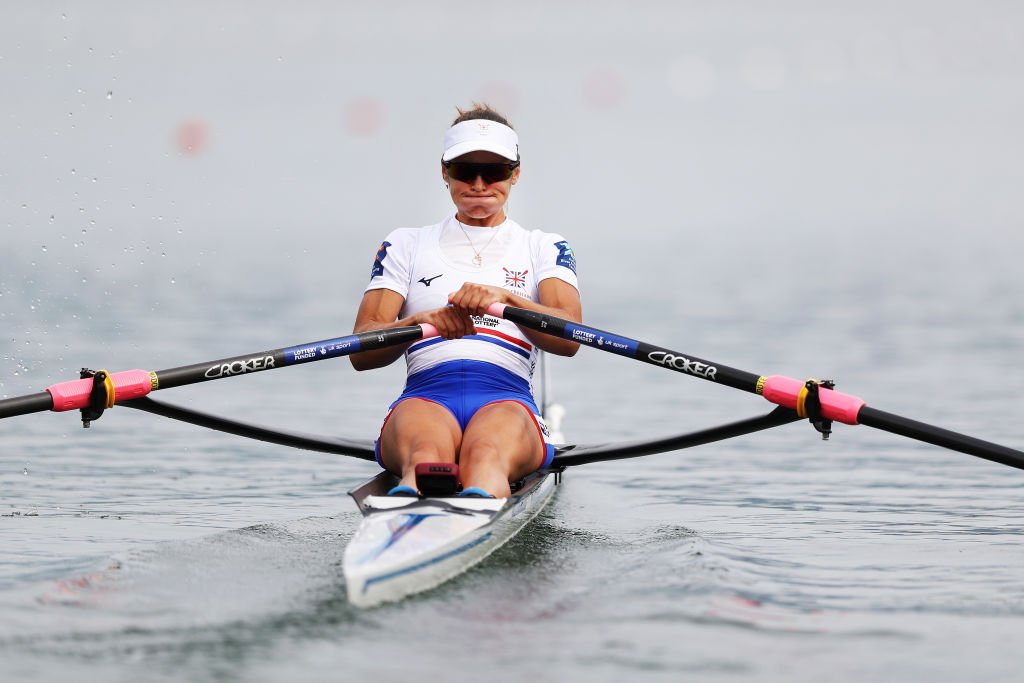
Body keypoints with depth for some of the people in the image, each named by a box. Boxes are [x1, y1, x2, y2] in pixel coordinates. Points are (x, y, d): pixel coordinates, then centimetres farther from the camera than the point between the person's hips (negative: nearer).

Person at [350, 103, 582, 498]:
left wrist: (505, 298, -21)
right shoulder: (406, 245, 22)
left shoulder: (543, 249, 21)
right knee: (425, 452, -40)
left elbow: (568, 339, -1)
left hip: (507, 400, 0)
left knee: (485, 457, -40)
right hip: (424, 397, 0)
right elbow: (361, 352, 6)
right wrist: (422, 321, -16)